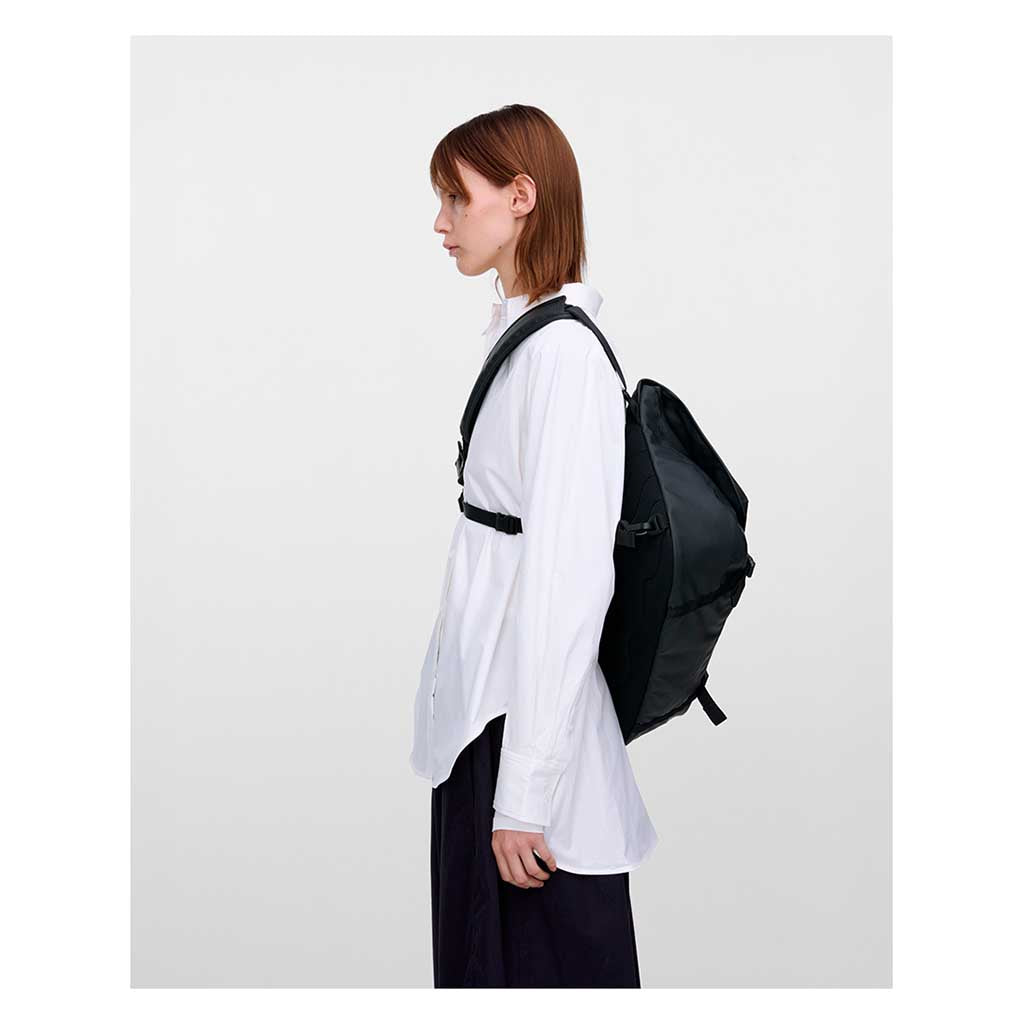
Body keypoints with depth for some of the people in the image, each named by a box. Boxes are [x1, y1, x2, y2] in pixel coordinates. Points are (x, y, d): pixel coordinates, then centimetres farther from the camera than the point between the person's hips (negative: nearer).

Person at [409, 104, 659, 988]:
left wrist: (524, 794, -19)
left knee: (541, 968, 4)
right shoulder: (520, 340, 11)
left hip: (531, 736, -9)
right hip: (481, 724, 9)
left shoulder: (563, 352, -16)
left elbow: (568, 582, -20)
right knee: (474, 963, 16)